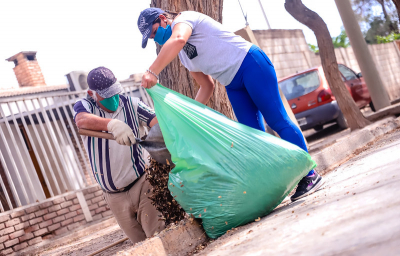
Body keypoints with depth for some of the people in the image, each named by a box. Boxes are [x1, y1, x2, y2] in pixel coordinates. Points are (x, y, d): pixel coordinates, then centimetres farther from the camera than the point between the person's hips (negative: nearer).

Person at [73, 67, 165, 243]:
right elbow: (82, 120, -27)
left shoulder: (131, 104, 0)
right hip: (115, 196, 1)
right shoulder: (84, 106, -2)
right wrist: (112, 124, -47)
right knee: (140, 244, 10)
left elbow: (157, 121, -16)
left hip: (141, 183, -1)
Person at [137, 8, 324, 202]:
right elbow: (207, 87, 20)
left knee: (277, 121, -9)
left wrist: (152, 72, -38)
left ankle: (310, 176, -4)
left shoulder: (183, 19, -6)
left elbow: (178, 39, -32)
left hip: (251, 63, -9)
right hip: (233, 85, 9)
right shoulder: (183, 55, 19)